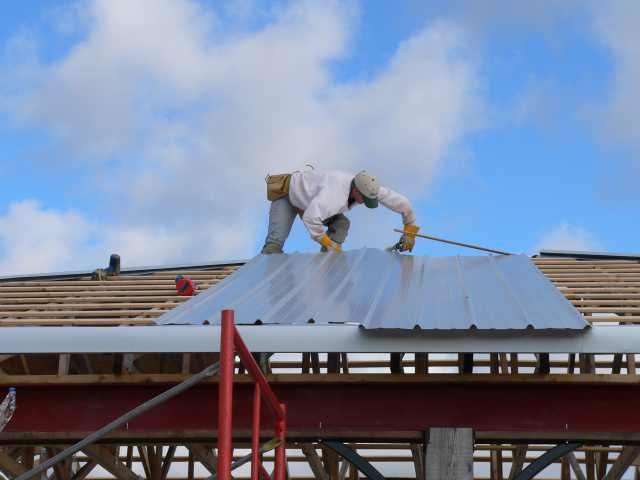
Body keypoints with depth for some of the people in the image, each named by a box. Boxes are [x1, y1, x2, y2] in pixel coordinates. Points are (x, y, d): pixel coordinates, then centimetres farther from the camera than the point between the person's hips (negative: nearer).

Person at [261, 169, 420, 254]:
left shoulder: (366, 187, -22)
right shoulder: (335, 194, -45)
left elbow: (401, 202, -12)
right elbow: (310, 218, -59)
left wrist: (410, 231, -5)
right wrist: (329, 244, -47)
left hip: (309, 196, 7)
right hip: (286, 193, -7)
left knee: (341, 224, -14)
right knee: (276, 243, -25)